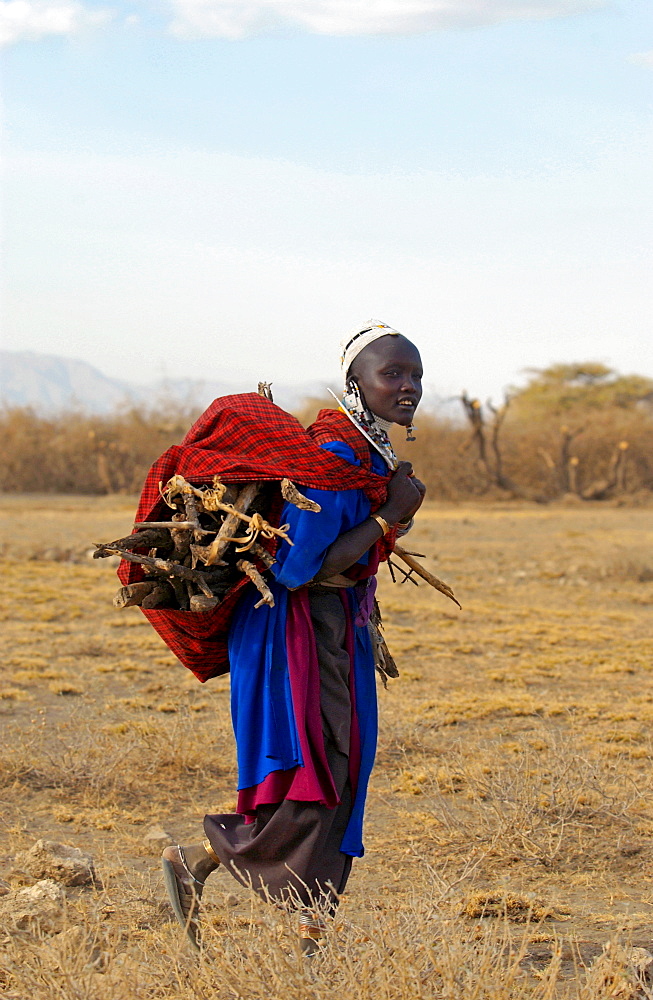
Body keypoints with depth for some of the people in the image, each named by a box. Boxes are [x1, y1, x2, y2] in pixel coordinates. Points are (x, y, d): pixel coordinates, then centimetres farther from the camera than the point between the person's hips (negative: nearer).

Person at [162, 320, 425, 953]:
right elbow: (299, 567, -26)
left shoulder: (374, 450, 8)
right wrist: (389, 518, -21)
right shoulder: (336, 453, -21)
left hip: (340, 628, 10)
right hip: (296, 632, -10)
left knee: (341, 780, 9)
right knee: (310, 784, -9)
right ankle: (192, 863, 11)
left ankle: (312, 942, 16)